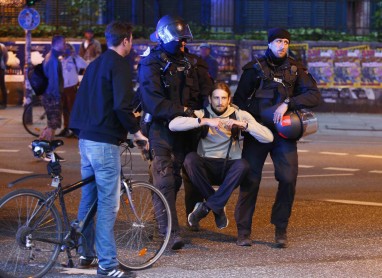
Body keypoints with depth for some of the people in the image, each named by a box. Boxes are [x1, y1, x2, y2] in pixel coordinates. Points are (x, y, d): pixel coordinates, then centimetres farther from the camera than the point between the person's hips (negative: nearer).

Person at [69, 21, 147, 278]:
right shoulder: (119, 65, -11)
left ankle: (86, 254, 26)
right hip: (105, 142, -9)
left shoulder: (95, 64, 15)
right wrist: (136, 131, -10)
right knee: (108, 204, -7)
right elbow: (122, 105, -21)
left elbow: (82, 101, 19)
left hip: (86, 139, 9)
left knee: (89, 198, 17)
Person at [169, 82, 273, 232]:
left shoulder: (240, 115, 2)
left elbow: (268, 137, -9)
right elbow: (173, 125, -17)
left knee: (243, 165, -33)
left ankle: (206, 206, -22)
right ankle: (218, 207, -16)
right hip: (207, 167, 0)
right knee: (190, 158, -31)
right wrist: (204, 121, -24)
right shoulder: (202, 114, 1)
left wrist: (244, 125, -21)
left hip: (229, 169, 0)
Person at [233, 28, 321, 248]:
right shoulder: (255, 69, 4)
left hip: (284, 133, 1)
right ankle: (243, 230, 6)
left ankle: (281, 229, 2)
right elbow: (239, 100, 9)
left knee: (289, 179, -11)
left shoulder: (295, 70, 7)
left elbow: (315, 96, -6)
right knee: (251, 180, -4)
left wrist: (288, 103, -18)